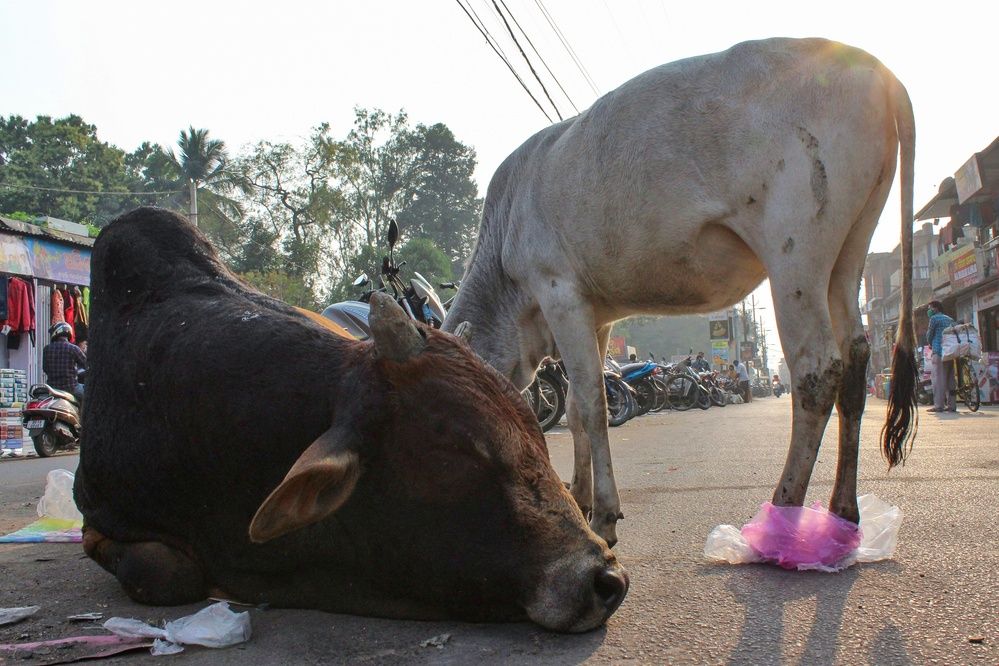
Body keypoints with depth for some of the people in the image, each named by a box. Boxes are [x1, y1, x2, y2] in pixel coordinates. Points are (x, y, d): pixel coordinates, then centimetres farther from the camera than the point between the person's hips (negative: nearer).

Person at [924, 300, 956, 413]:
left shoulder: (934, 318, -1)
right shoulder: (950, 319, 21)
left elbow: (929, 334, 2)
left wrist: (930, 343, 22)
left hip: (939, 351, -7)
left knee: (938, 379, -9)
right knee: (950, 379, 8)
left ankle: (938, 405, -13)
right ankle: (951, 405, 7)